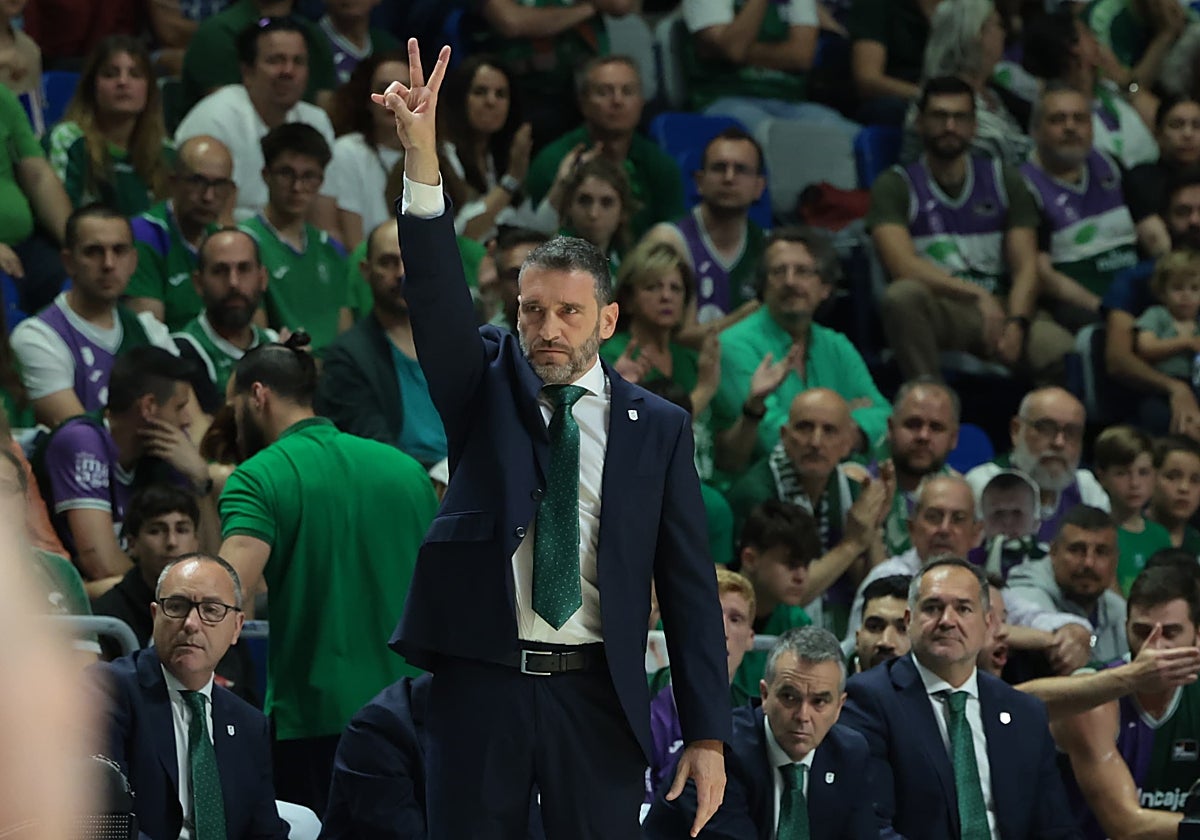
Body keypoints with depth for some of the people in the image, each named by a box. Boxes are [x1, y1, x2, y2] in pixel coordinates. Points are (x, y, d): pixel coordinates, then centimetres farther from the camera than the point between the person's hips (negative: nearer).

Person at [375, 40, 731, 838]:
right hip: (480, 683, 0)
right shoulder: (488, 387, 7)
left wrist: (708, 734, -3)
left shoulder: (658, 427, 5)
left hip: (598, 697, 0)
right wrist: (422, 155, -25)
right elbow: (437, 294, -9)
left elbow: (689, 582, 3)